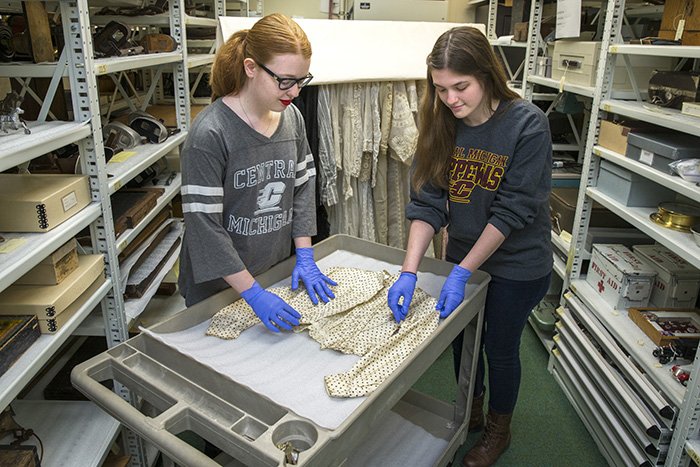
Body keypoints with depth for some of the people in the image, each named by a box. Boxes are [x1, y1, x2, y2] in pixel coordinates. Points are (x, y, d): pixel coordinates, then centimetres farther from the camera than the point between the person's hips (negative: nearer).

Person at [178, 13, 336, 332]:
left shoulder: (292, 118, -2)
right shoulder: (209, 134, -22)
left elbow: (303, 188, 5)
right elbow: (204, 225, -22)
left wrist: (304, 257, -2)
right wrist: (253, 293, -23)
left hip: (277, 273, 6)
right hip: (219, 286, -5)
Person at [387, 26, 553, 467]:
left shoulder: (527, 124, -23)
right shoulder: (442, 125, -10)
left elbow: (512, 211, -22)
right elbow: (427, 201, -13)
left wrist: (462, 272, -24)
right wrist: (409, 273, -22)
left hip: (517, 264, -4)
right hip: (464, 254, 4)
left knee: (500, 347, 13)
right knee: (461, 337, 18)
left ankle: (499, 429, 42)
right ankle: (471, 411, 47)